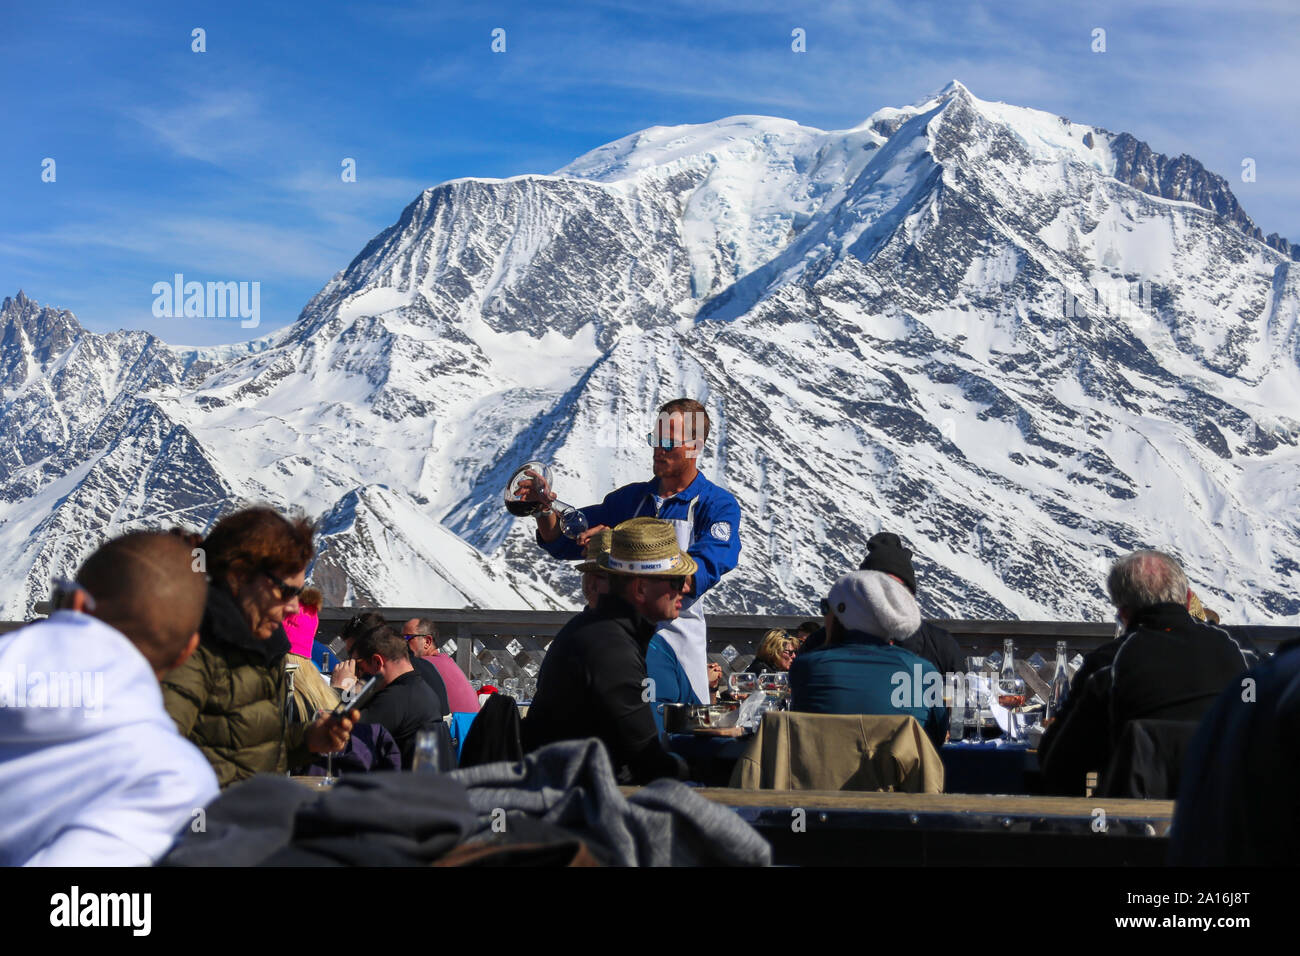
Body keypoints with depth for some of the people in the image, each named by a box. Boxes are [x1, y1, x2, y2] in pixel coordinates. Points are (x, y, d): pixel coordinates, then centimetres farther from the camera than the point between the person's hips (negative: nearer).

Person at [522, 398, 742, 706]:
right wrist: (545, 508, -6)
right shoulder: (631, 498, 15)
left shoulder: (718, 505, -2)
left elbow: (700, 575, -18)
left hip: (677, 636, -4)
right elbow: (563, 543, 16)